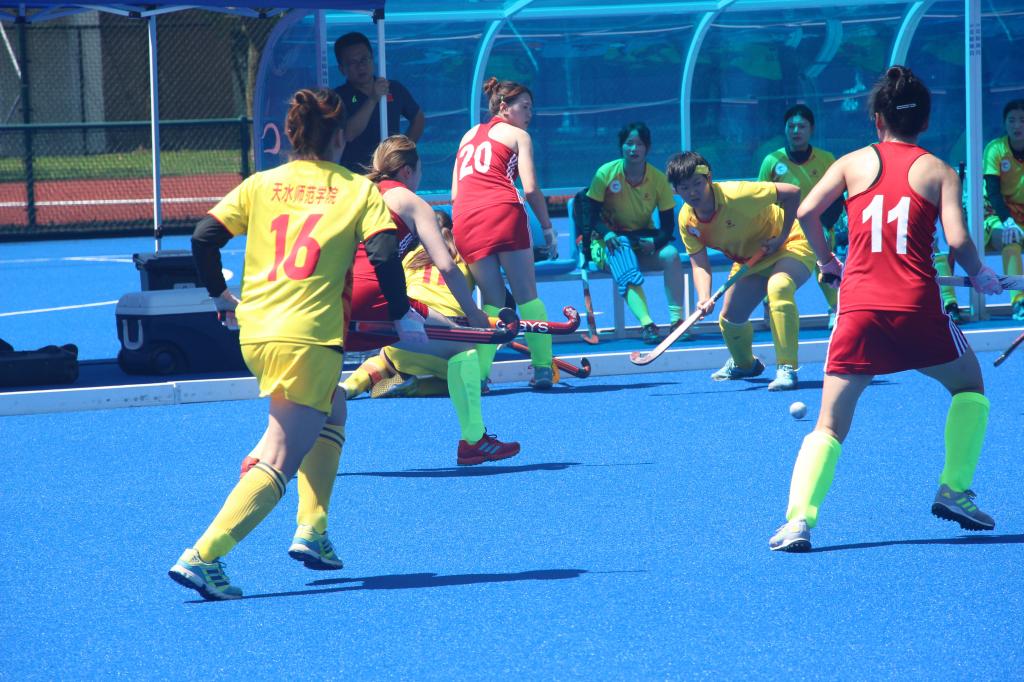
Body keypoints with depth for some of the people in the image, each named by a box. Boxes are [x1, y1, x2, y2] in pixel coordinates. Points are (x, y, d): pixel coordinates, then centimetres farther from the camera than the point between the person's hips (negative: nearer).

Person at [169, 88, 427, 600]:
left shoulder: (260, 184, 12)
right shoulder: (358, 190, 4)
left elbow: (204, 238, 5)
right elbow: (385, 256, -8)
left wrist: (221, 295, 21)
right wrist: (402, 315, 5)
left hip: (253, 332, 6)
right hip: (307, 338, -6)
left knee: (331, 414, 30)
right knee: (280, 463, -6)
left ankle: (312, 531, 20)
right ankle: (204, 556, -21)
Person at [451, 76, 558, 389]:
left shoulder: (469, 135, 27)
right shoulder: (518, 135, 11)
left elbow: (455, 193, 23)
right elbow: (530, 189, 0)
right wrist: (547, 228, 8)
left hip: (464, 221, 5)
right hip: (503, 211, -4)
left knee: (492, 301, 9)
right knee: (526, 295, 1)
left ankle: (479, 371, -6)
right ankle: (542, 369, -4)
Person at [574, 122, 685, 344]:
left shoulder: (658, 179, -4)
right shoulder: (606, 173, -8)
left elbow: (668, 224, -1)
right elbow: (591, 214, -6)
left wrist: (655, 241, -23)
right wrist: (606, 233, -26)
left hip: (643, 240, 2)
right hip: (611, 241, -2)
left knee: (671, 254, -28)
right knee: (626, 269, -35)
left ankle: (676, 320, -29)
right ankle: (646, 324, -49)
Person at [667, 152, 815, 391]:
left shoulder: (736, 195, -33)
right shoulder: (687, 220, -14)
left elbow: (792, 192, -29)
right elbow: (700, 264, -13)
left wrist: (782, 238, -26)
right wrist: (704, 298, -32)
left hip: (790, 247, -7)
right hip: (749, 260, 7)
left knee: (778, 288, -37)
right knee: (730, 318, 4)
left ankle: (787, 369, -33)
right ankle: (744, 364, 39)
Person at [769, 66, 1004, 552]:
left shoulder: (853, 163, 12)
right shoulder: (938, 172, 7)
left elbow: (806, 212, 2)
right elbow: (957, 239, -6)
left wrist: (827, 262, 18)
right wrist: (981, 276, 14)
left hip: (858, 307, 1)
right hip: (916, 307, -1)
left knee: (830, 424, 4)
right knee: (969, 385, 26)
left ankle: (799, 518, -17)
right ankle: (954, 490, 17)